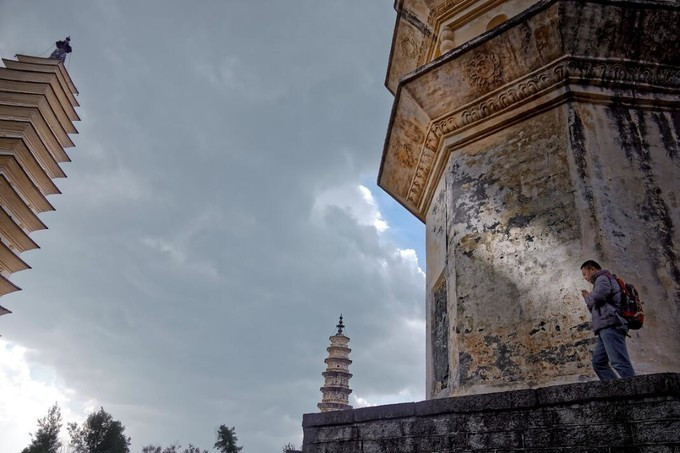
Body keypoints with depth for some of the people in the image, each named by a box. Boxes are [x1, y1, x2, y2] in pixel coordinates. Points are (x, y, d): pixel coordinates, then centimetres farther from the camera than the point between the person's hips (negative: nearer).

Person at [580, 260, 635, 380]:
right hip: (606, 328, 10)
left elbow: (597, 296, -18)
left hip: (610, 326, -10)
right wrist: (588, 298, 19)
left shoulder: (603, 278, 3)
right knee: (598, 362, 4)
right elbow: (596, 309, 32)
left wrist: (588, 298, 3)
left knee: (619, 362, -19)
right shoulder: (602, 281, 31)